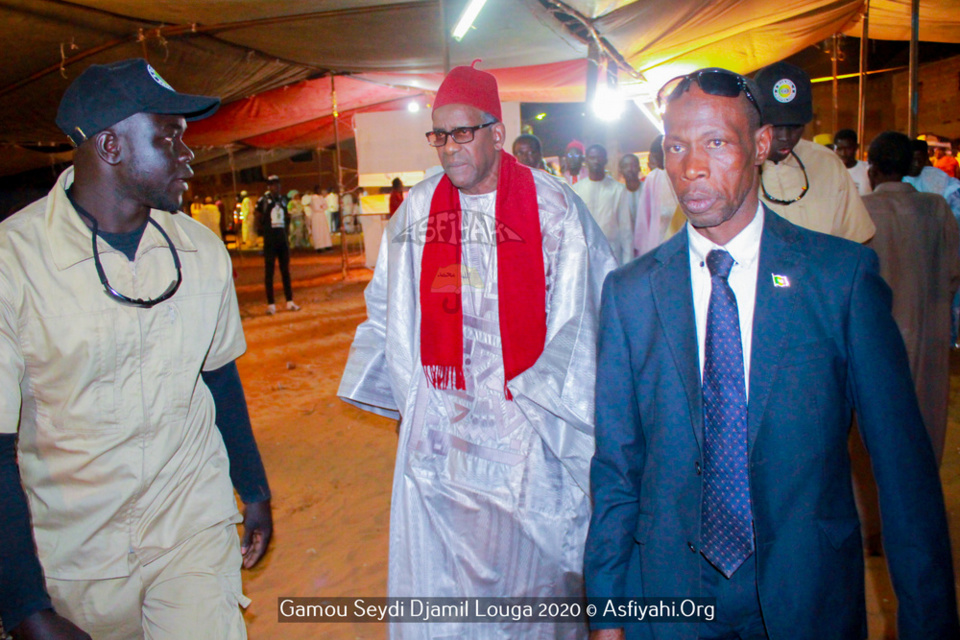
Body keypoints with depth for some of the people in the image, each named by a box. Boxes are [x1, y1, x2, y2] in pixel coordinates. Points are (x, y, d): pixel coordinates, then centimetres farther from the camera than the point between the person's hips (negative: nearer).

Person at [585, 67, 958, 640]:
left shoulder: (845, 274, -7)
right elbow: (616, 465, -1)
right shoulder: (629, 292, -4)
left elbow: (901, 460, -5)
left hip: (810, 594, 0)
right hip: (668, 594, 1)